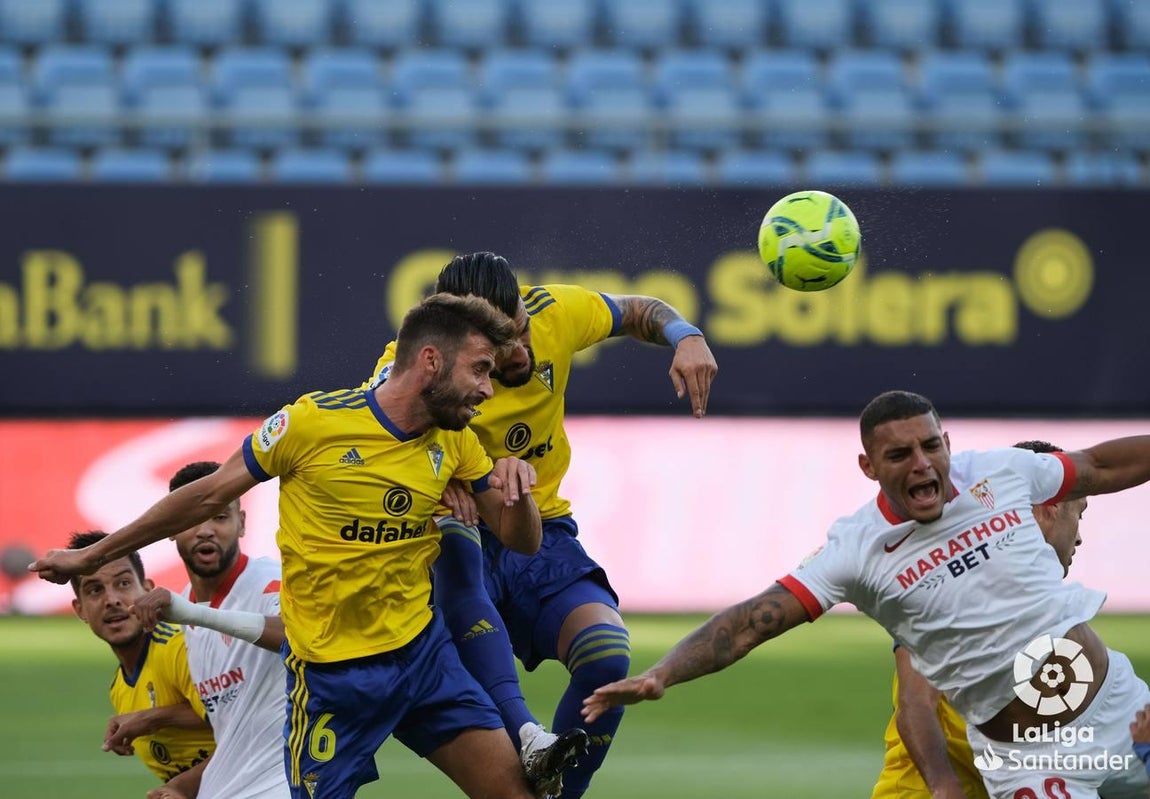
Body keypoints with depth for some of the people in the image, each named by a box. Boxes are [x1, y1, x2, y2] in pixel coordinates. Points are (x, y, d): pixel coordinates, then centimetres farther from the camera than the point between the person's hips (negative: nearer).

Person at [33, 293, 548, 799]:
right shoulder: (312, 422, -14)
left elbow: (521, 541, 6)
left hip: (422, 647, 5)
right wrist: (93, 556, 4)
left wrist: (516, 486, -18)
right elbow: (209, 495, -3)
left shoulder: (456, 441, 1)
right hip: (330, 669, -5)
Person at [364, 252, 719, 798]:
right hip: (461, 544, -3)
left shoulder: (553, 312, -9)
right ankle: (522, 733, -47)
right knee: (453, 538, -41)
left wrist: (686, 338, -11)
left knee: (607, 657, -25)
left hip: (542, 536, 3)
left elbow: (638, 313, 10)